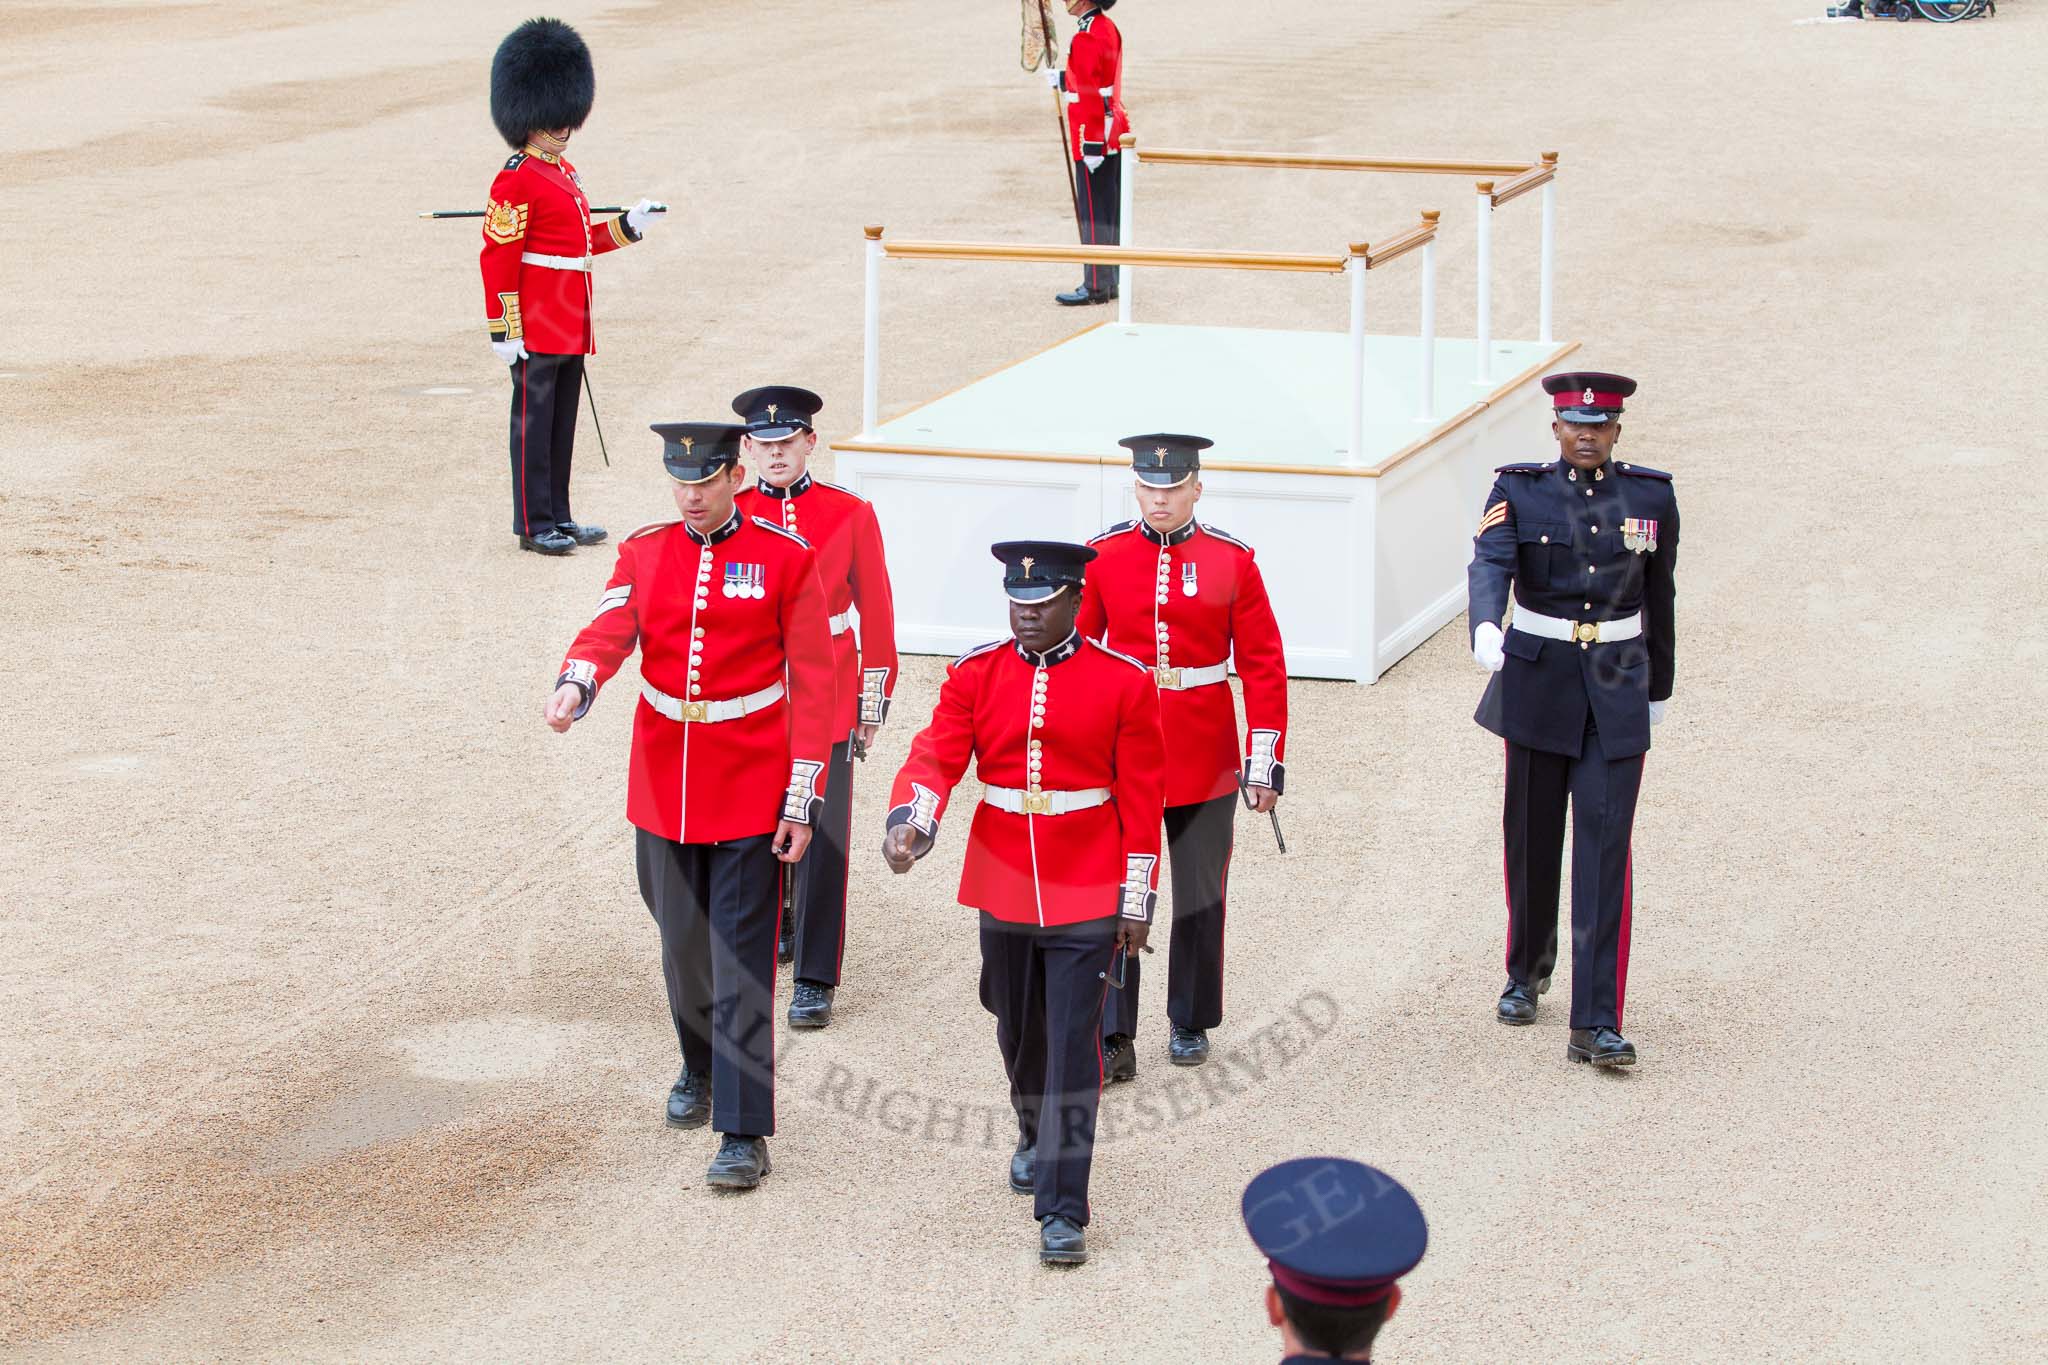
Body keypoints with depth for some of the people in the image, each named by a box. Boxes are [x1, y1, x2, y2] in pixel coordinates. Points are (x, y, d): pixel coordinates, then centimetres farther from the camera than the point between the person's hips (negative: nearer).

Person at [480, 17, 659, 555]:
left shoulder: (564, 172, 15)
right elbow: (498, 257, -17)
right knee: (533, 422, -1)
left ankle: (558, 516, 22)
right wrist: (503, 328, -20)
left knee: (562, 424, 14)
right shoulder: (517, 181, -14)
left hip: (570, 326, 9)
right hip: (536, 329, -9)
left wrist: (628, 225, 12)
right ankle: (533, 524, 4)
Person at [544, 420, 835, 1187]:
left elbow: (814, 684, -5)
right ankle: (700, 1067, 42)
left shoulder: (785, 558, -5)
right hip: (664, 787, 4)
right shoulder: (643, 553, 4)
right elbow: (611, 628, -13)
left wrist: (802, 799, -9)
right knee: (682, 945, 16)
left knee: (742, 963, -6)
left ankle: (745, 1133, -5)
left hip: (750, 794, -4)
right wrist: (574, 686, -36)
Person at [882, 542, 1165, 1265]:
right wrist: (909, 822, -32)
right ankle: (1036, 1138, 47)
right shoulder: (975, 675, 0)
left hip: (1088, 898, -3)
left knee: (1072, 1048, -7)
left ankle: (1061, 1212, -4)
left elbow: (1142, 797, -3)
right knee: (1020, 1034, 19)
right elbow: (936, 754, -12)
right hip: (1004, 894, 3)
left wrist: (1137, 902, -4)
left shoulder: (1124, 682, -6)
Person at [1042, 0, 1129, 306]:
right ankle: (1110, 283, 18)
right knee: (1110, 212, 13)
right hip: (1115, 136, 10)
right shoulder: (1109, 28, 11)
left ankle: (1096, 287, -1)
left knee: (1092, 214, -4)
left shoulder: (1086, 38, -19)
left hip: (1094, 139, -10)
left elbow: (1091, 95, -22)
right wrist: (1064, 79, 16)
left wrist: (1091, 147, -22)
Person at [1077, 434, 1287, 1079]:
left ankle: (1191, 1025, 25)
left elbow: (1264, 667, -1)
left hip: (1206, 762, 0)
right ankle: (1114, 1037, 0)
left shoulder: (1232, 560, -3)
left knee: (1200, 899, 9)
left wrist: (1265, 764, -4)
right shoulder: (1103, 557, -1)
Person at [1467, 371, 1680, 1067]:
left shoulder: (1651, 496, 2)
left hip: (1617, 689, 0)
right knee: (1532, 840, 11)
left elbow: (1659, 600, 12)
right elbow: (1490, 566, -21)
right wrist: (1485, 629, -41)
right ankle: (1527, 974, 37)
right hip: (1538, 683, 0)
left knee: (1605, 849, -8)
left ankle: (1596, 1025, -11)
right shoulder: (1519, 492, -4)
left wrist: (1658, 689, 17)